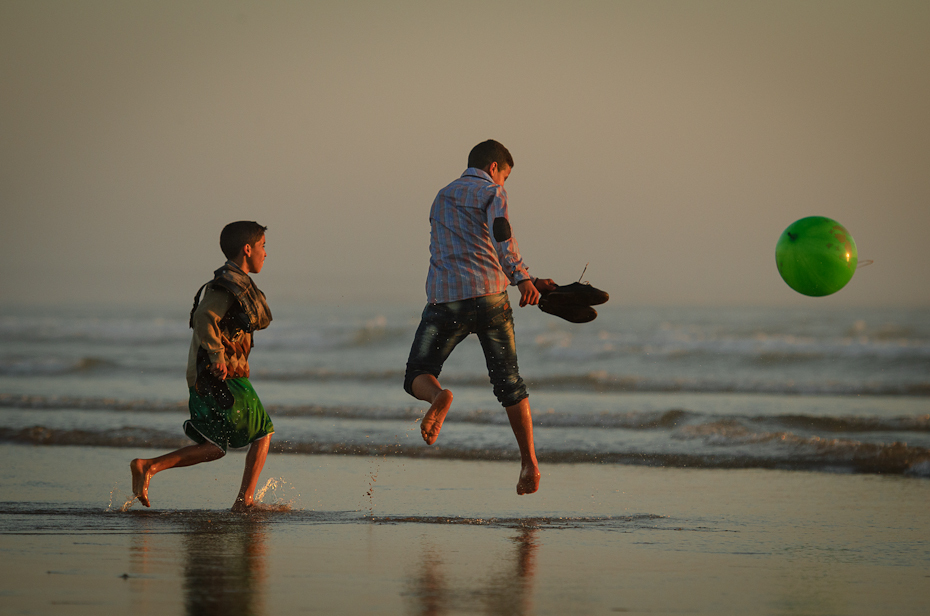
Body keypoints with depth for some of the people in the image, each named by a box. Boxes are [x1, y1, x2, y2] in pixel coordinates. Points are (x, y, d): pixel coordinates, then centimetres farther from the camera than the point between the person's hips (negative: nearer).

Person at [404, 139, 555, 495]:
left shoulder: (442, 198, 27)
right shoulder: (491, 193, 8)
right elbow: (500, 236, -14)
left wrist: (526, 280, 32)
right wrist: (521, 278, -25)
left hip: (444, 298, 3)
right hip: (488, 294, -3)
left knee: (418, 377, 8)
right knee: (508, 382, 8)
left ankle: (438, 398, -27)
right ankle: (529, 464, 4)